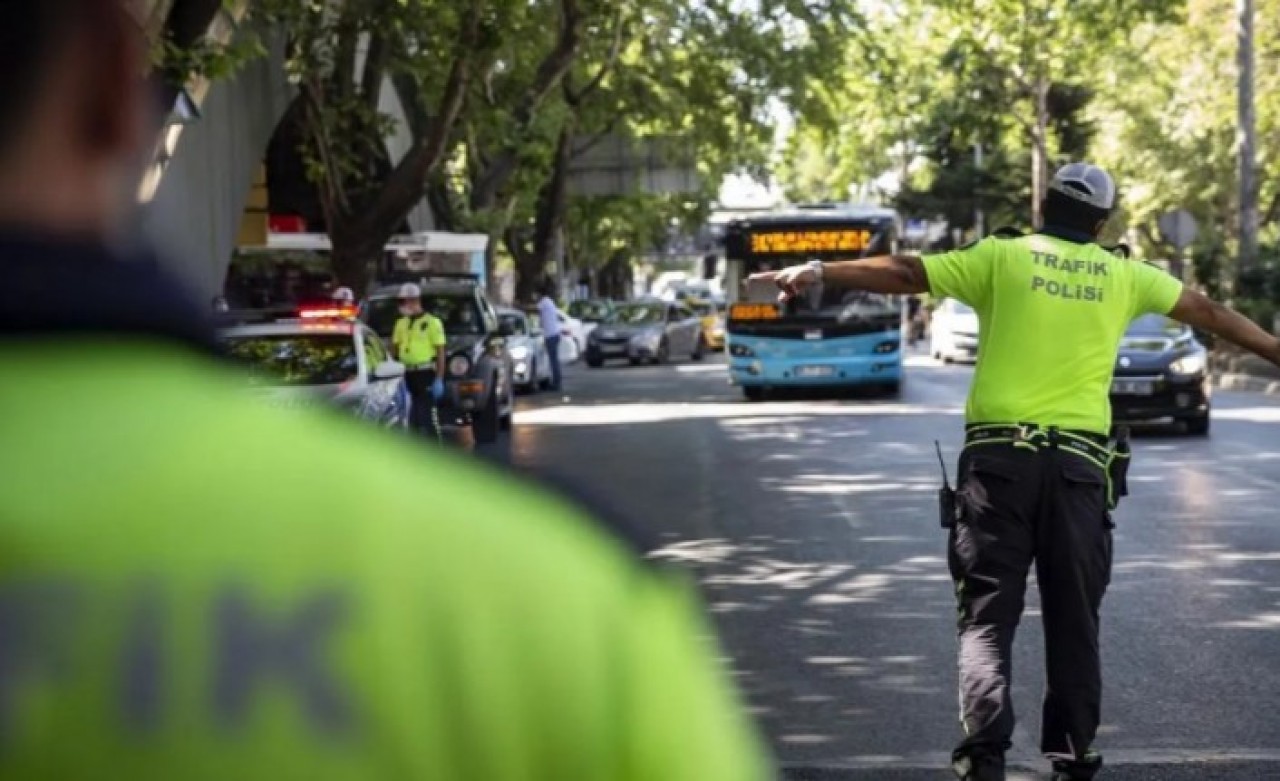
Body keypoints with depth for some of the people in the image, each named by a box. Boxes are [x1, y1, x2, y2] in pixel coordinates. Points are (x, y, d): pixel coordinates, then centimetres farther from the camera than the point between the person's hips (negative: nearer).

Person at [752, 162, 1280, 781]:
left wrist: (818, 272, 2)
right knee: (1074, 620, 10)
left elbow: (904, 274, -3)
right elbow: (1208, 313, 21)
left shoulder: (1001, 258, 3)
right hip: (1080, 463, 1)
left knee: (987, 617, 0)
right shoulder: (1124, 276, 10)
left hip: (998, 457, -1)